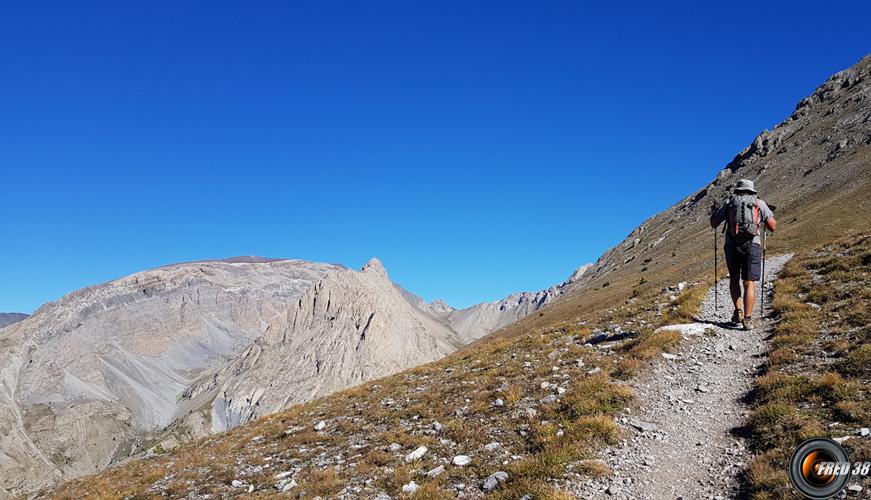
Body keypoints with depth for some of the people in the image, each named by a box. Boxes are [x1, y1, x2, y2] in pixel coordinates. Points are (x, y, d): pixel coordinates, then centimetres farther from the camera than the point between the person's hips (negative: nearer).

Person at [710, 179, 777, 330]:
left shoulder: (729, 203, 13)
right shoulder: (759, 203, 11)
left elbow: (714, 224, 19)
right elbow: (773, 226, 10)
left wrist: (715, 211, 39)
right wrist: (771, 215, 31)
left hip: (731, 245, 1)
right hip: (752, 245, -1)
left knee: (734, 279, 21)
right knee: (749, 283, 1)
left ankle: (738, 312, 13)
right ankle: (747, 319, -7)